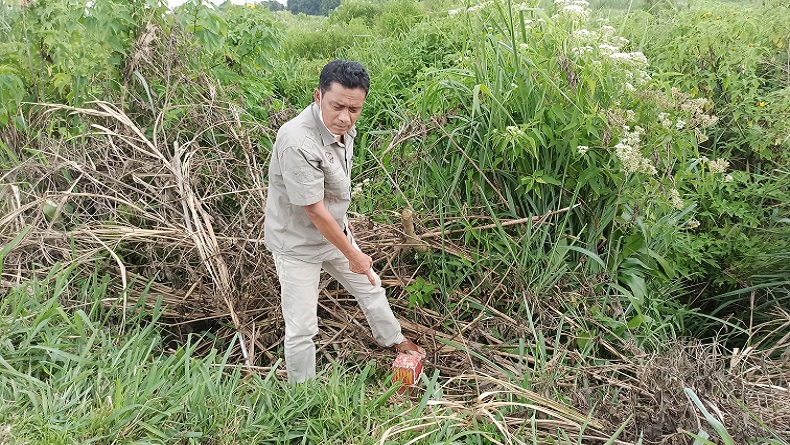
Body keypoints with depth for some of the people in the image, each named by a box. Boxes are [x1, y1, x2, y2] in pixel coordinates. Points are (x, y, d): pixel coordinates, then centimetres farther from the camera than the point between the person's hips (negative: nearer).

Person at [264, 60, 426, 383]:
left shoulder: (343, 125, -8)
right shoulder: (298, 143, -35)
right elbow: (314, 211, -29)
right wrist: (353, 255, -18)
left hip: (334, 229, 8)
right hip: (298, 243, -8)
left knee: (370, 287, 24)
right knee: (301, 329, 2)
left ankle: (392, 340, 51)